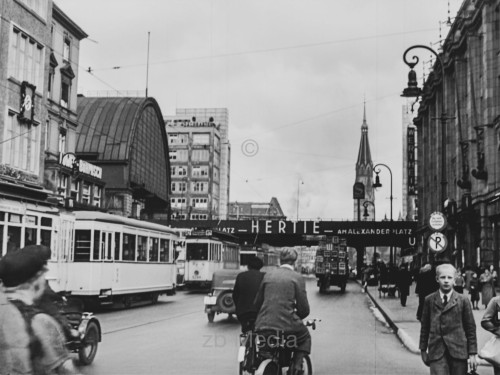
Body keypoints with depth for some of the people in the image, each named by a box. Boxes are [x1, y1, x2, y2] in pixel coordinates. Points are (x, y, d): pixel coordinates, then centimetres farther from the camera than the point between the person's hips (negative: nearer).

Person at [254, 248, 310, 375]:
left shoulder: (268, 275, 10)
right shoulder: (297, 278, -1)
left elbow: (257, 302, 14)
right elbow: (304, 309, -1)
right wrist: (297, 317, 20)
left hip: (263, 324, 4)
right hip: (287, 324, -3)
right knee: (305, 337, 26)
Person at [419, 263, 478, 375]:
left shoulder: (463, 301, 4)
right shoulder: (429, 300, 7)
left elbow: (470, 327, 5)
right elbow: (424, 326, 11)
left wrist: (472, 353, 2)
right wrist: (423, 349, 11)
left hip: (458, 351, 0)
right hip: (436, 352, 0)